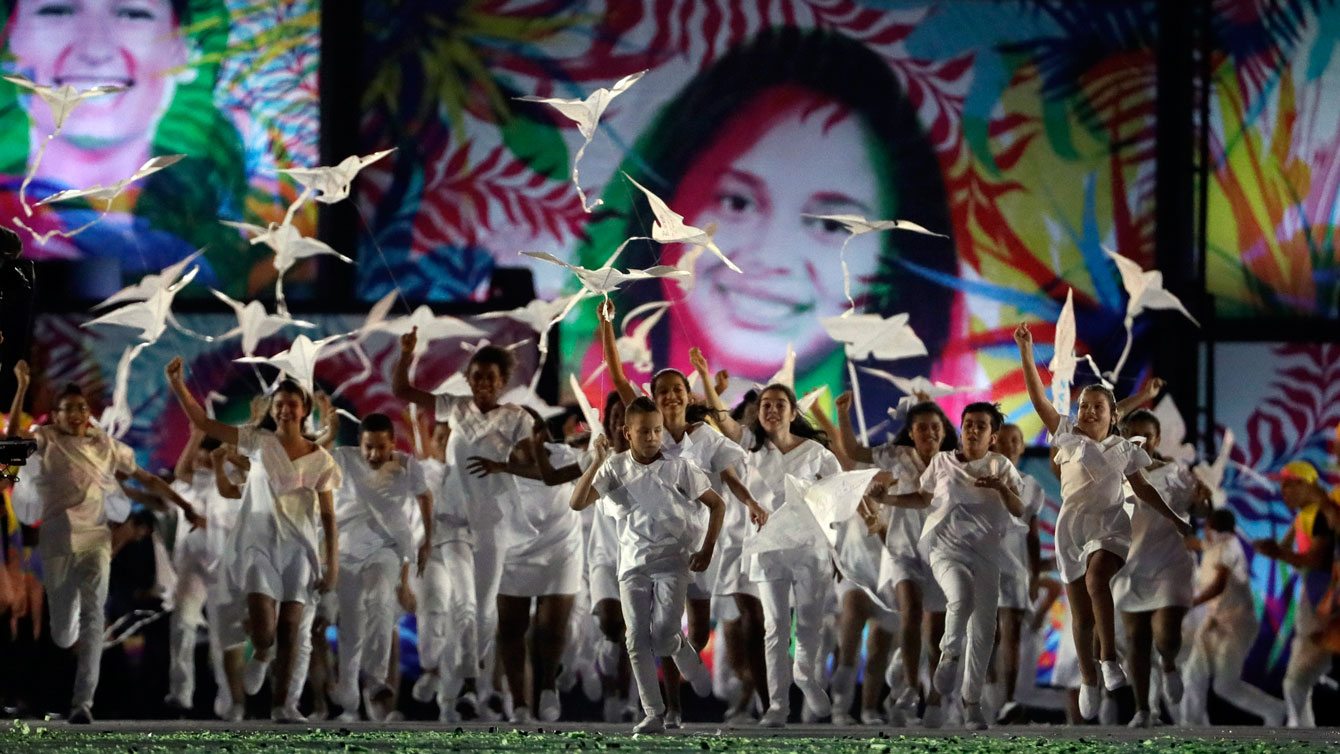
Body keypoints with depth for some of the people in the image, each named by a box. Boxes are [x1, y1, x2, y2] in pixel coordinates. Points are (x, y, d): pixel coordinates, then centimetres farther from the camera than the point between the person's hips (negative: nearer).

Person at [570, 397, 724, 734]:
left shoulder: (679, 468, -3)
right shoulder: (614, 469, 1)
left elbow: (717, 504, 6)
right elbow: (577, 503, -8)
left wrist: (707, 550, 0)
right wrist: (598, 463, -17)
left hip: (671, 563, -2)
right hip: (632, 564, 2)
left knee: (664, 636, -15)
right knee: (637, 640, -3)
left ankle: (694, 669, 17)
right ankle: (654, 714, 3)